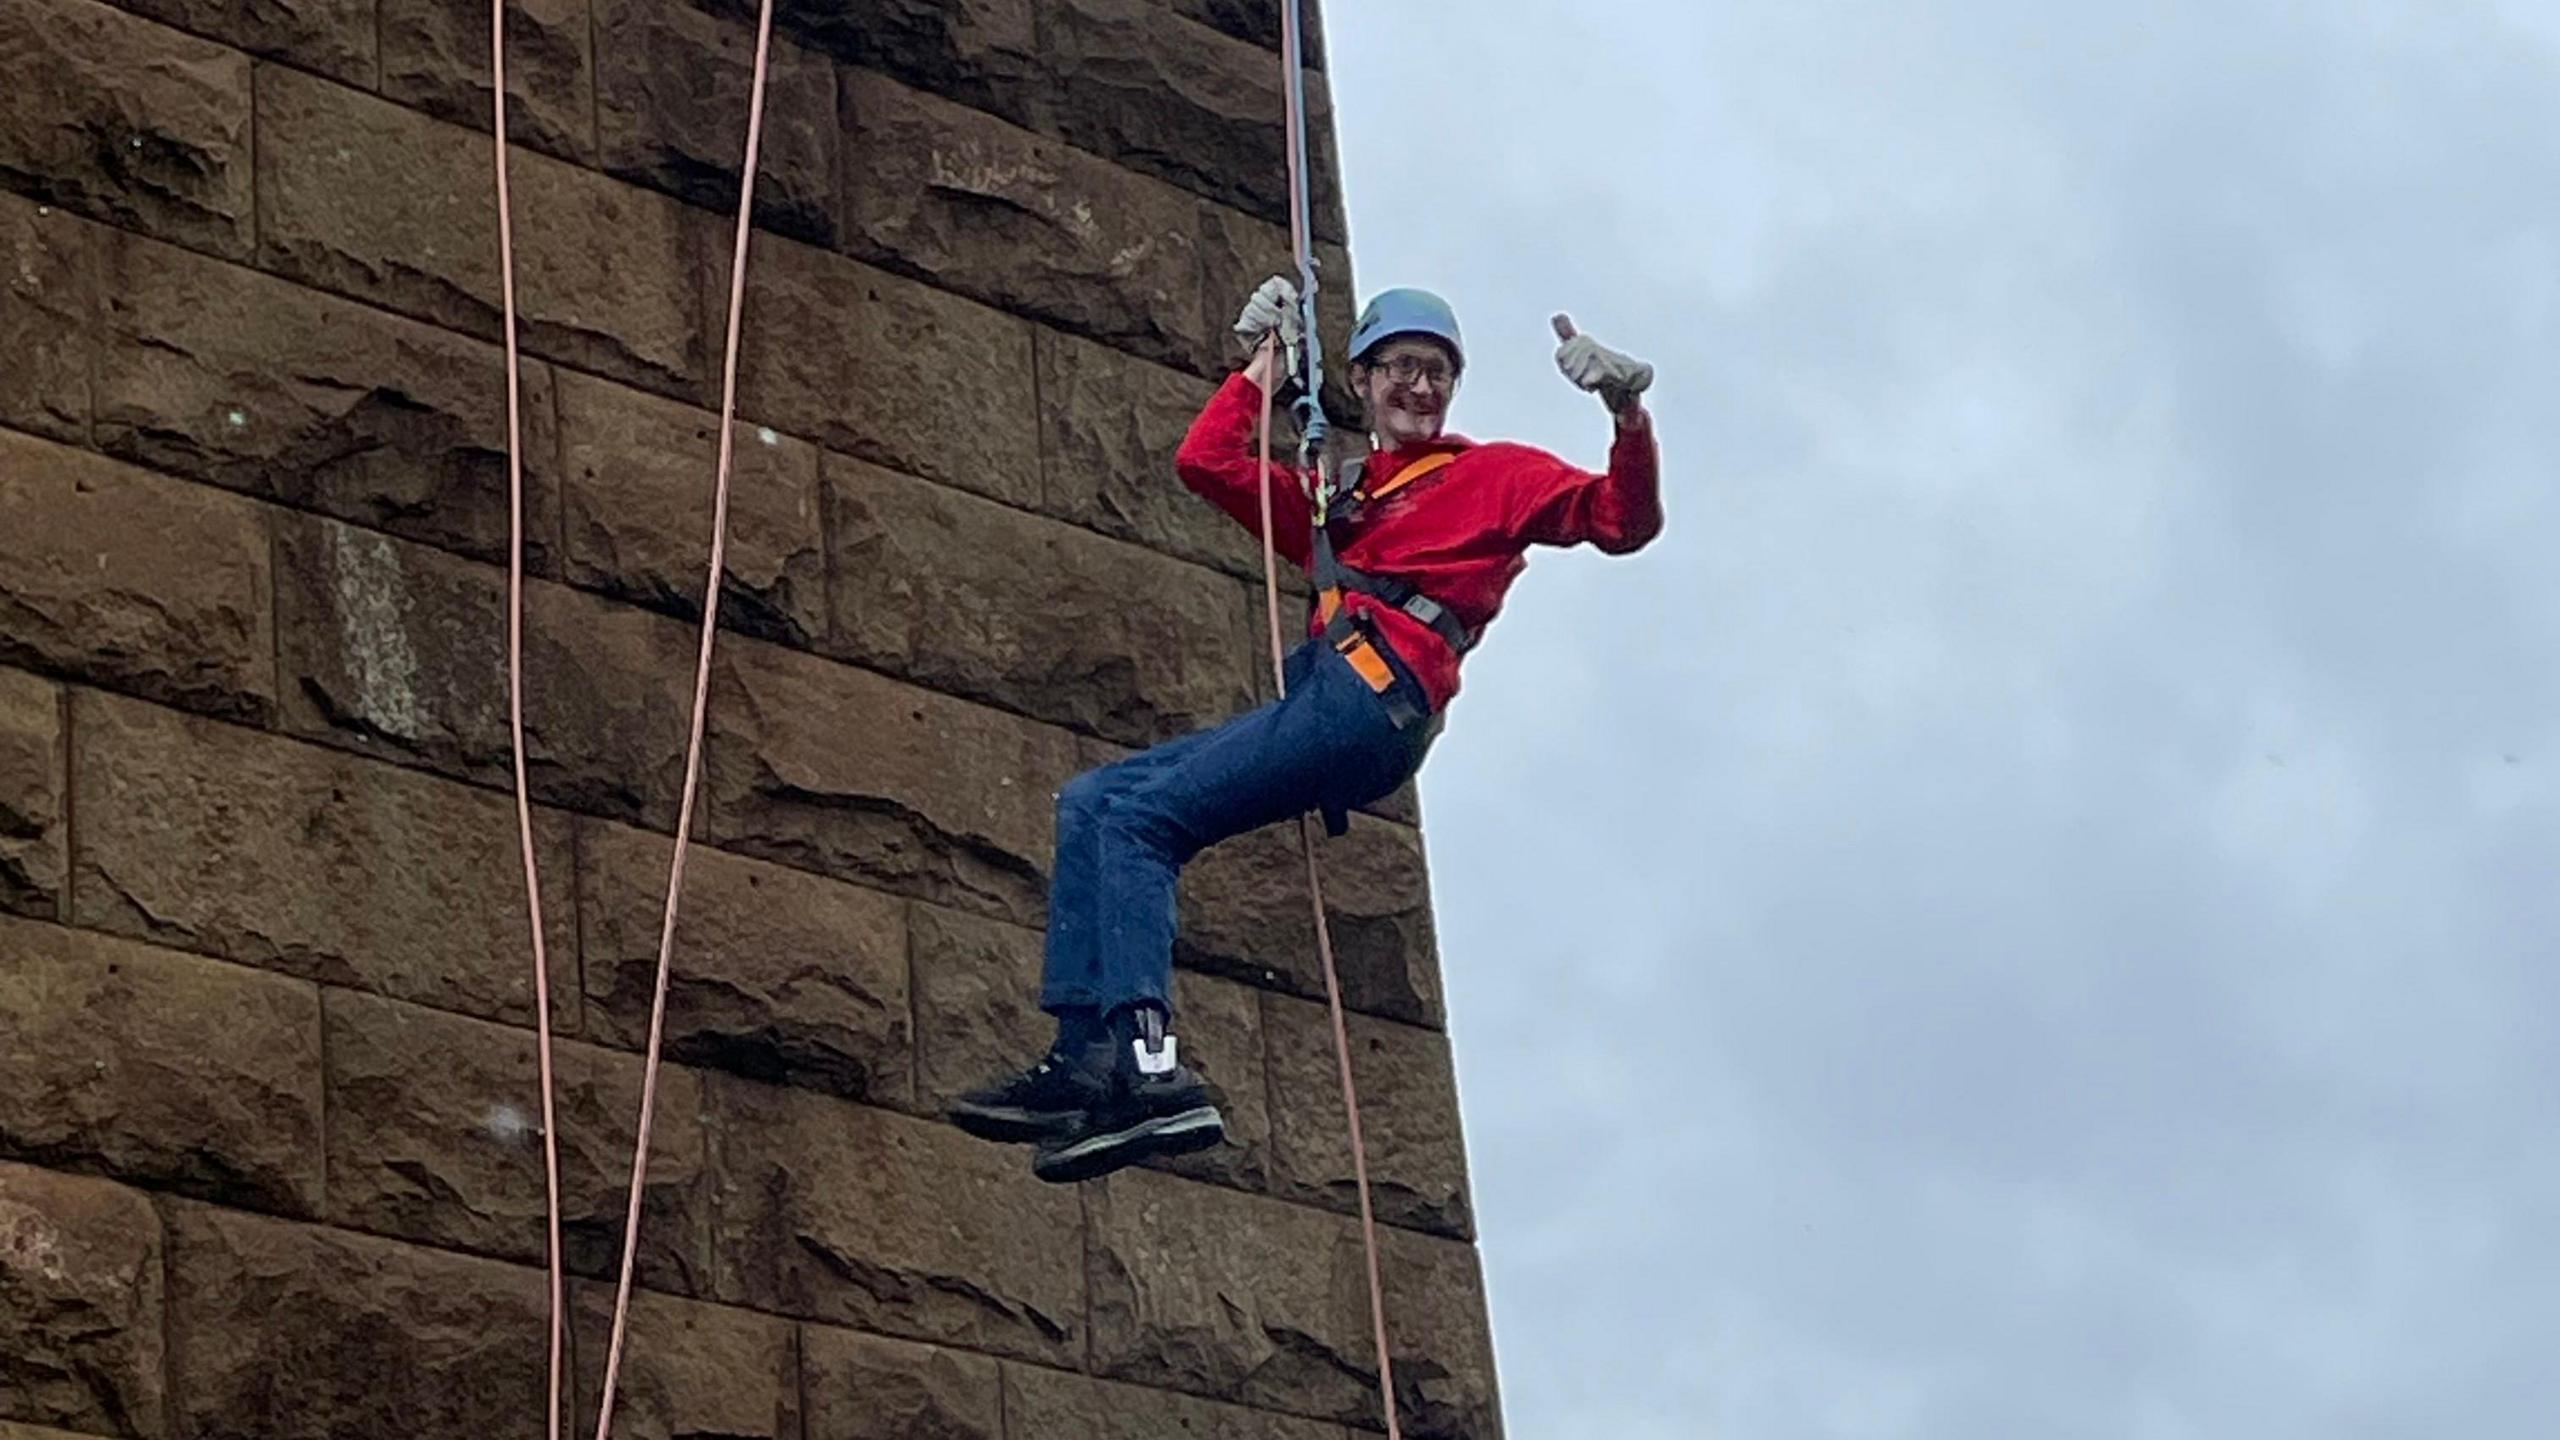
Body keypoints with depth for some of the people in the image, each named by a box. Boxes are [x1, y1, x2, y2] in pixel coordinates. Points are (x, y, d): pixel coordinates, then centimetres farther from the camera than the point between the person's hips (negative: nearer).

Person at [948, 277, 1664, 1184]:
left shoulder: (1497, 475, 15)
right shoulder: (1333, 504, 31)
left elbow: (1622, 521, 4)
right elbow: (1207, 463, 25)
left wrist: (1630, 417, -12)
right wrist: (1265, 359, 26)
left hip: (1375, 692, -8)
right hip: (1319, 699, 8)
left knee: (1141, 818, -18)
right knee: (1092, 803, 1)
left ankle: (1148, 1066, -31)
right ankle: (1086, 1055, -13)